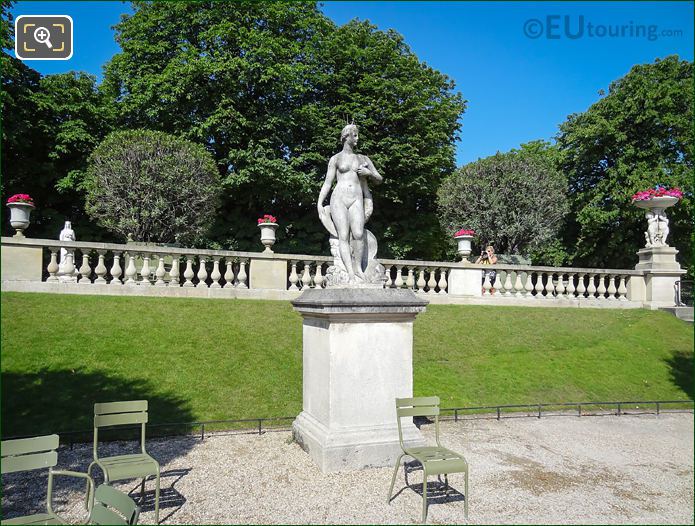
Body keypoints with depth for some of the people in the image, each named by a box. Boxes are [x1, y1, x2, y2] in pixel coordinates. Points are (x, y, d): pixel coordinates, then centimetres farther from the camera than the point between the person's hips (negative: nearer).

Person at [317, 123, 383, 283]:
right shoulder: (336, 159, 14)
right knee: (343, 236, -13)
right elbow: (327, 183, 10)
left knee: (358, 233, -21)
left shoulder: (363, 159, 20)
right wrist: (319, 203, 0)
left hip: (356, 200, 1)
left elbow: (379, 180, 23)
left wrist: (369, 172, 2)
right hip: (338, 199, -1)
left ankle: (358, 268, -10)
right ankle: (350, 272, -18)